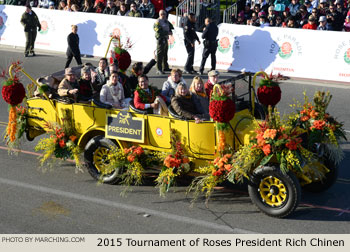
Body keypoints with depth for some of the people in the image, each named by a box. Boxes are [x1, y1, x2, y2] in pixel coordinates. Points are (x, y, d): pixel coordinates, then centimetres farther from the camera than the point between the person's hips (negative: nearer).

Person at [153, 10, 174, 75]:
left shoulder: (166, 21, 14)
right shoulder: (157, 22, -11)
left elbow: (171, 27, 21)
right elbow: (159, 31, -21)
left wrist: (170, 31, -1)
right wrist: (168, 33, -19)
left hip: (165, 39, 9)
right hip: (160, 39, -9)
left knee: (165, 53, 19)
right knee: (160, 54, -9)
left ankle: (165, 67, 32)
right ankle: (159, 69, -8)